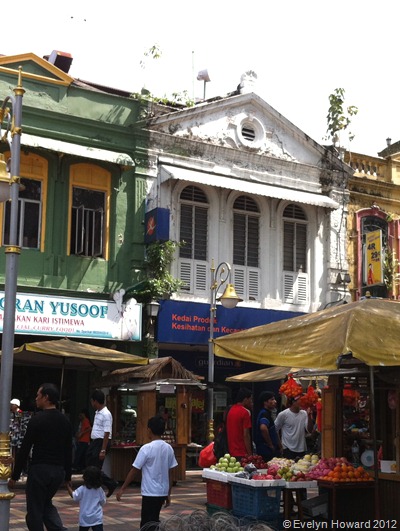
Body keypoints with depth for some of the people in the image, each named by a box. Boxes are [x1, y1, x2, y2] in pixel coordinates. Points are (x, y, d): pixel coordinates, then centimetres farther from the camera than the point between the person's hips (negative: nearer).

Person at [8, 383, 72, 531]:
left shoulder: (37, 420, -11)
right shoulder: (65, 421, 8)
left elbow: (24, 450, -10)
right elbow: (68, 451, 11)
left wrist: (15, 476, -4)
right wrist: (67, 476, 18)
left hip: (39, 470, -6)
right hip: (58, 471, 7)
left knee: (35, 511, 5)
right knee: (46, 503, 25)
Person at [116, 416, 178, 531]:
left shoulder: (146, 448, -14)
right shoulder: (169, 448, 4)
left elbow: (134, 470, -11)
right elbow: (170, 473, 8)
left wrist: (122, 489, -2)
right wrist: (168, 494, 16)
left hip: (150, 493, -6)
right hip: (162, 492, 6)